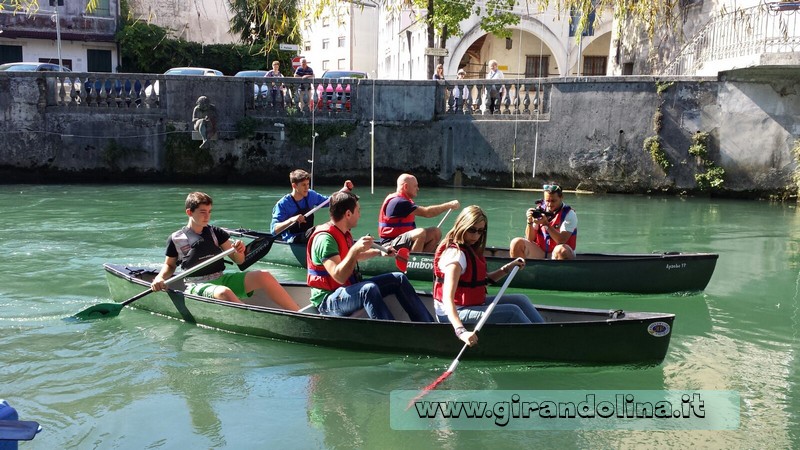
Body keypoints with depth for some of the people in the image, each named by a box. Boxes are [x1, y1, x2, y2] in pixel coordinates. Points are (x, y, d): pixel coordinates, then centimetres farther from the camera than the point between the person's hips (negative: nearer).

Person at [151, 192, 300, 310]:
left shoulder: (216, 233, 11)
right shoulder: (175, 239, 4)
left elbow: (239, 261, 10)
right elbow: (169, 265, 17)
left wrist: (239, 251, -13)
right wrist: (159, 278, -4)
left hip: (221, 279, 4)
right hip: (198, 285, -4)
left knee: (264, 276, -20)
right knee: (224, 293, -40)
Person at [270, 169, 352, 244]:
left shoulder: (311, 195, 4)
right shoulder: (283, 204, -13)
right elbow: (273, 230, -19)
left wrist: (345, 189, 3)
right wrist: (291, 220, -35)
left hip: (308, 236, 6)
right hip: (291, 240, -6)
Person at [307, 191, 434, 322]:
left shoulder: (344, 233, 8)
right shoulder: (325, 238, -22)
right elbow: (339, 277, -32)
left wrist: (378, 252, 31)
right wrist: (355, 249, -38)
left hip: (349, 289, 10)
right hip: (328, 300, -10)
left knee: (398, 279, 5)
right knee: (369, 288, -37)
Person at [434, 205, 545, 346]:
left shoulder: (471, 250, 6)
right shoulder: (455, 254, -24)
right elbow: (447, 299, -34)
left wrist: (507, 268, 1)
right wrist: (461, 331, -46)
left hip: (472, 303, 10)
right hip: (454, 313, -10)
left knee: (520, 300, 8)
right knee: (512, 311, -16)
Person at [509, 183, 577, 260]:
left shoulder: (569, 214, -10)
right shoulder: (539, 210, 0)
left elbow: (561, 241, -22)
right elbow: (530, 239, -1)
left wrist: (546, 224, -29)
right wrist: (530, 222, -18)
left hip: (558, 256, -4)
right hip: (540, 254, 4)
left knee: (560, 250, -38)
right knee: (516, 243, -16)